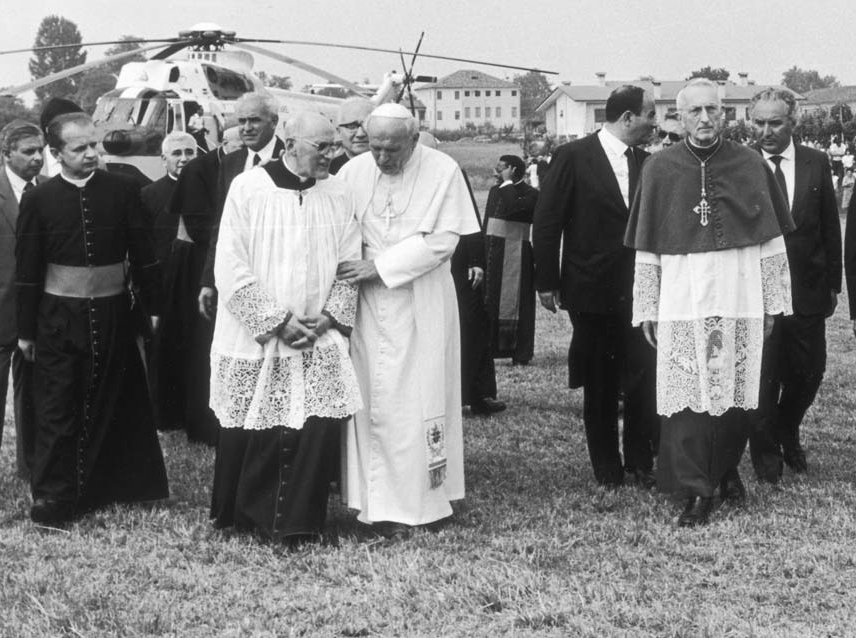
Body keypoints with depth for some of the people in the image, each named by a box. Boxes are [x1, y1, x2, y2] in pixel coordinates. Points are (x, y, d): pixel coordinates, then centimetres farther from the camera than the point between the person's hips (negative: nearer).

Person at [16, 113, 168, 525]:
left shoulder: (122, 190, -1)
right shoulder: (39, 200, -3)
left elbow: (142, 253, 4)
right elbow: (27, 270, 0)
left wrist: (153, 305, 3)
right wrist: (25, 330, 0)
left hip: (112, 315, 2)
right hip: (59, 319, -1)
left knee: (113, 404, 11)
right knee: (57, 412, 1)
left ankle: (106, 487, 25)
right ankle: (52, 500, 9)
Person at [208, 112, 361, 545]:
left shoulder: (338, 196, 5)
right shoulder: (248, 188, -7)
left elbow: (349, 263, 7)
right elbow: (231, 266, -10)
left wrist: (330, 315, -8)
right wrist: (278, 321, -13)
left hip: (318, 341, 3)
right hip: (255, 339, -3)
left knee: (320, 427, -7)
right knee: (254, 434, 5)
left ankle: (298, 523, 8)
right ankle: (242, 517, 26)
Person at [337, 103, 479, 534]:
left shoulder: (443, 171, -6)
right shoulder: (353, 172, 0)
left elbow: (443, 240, -11)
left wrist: (380, 265, -16)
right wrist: (351, 264, -15)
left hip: (422, 302, -2)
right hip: (368, 304, 2)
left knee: (421, 398, 1)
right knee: (376, 401, 3)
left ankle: (426, 496, 11)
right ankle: (385, 505, 10)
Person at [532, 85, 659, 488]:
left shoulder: (646, 163, 8)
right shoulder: (574, 157, -6)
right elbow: (546, 223, -4)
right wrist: (546, 282, -5)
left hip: (636, 289, 3)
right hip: (590, 289, -3)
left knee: (643, 377, -5)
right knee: (599, 384, 6)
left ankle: (641, 463, 9)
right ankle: (606, 470, 17)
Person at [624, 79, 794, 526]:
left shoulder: (749, 165, 4)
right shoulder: (659, 169, 3)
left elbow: (771, 240, 7)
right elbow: (646, 249, 5)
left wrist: (773, 300, 4)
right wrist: (646, 309, 2)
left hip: (740, 295, 1)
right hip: (681, 297, -1)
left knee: (735, 390, 7)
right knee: (688, 394, -3)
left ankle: (727, 469, 28)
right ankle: (696, 491, 3)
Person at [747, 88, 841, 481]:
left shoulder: (816, 163, 2)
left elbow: (831, 227, 7)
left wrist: (833, 283, 6)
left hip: (808, 288, 3)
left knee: (809, 371, 13)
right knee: (763, 376, 2)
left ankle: (788, 433, 39)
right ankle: (766, 452, 21)